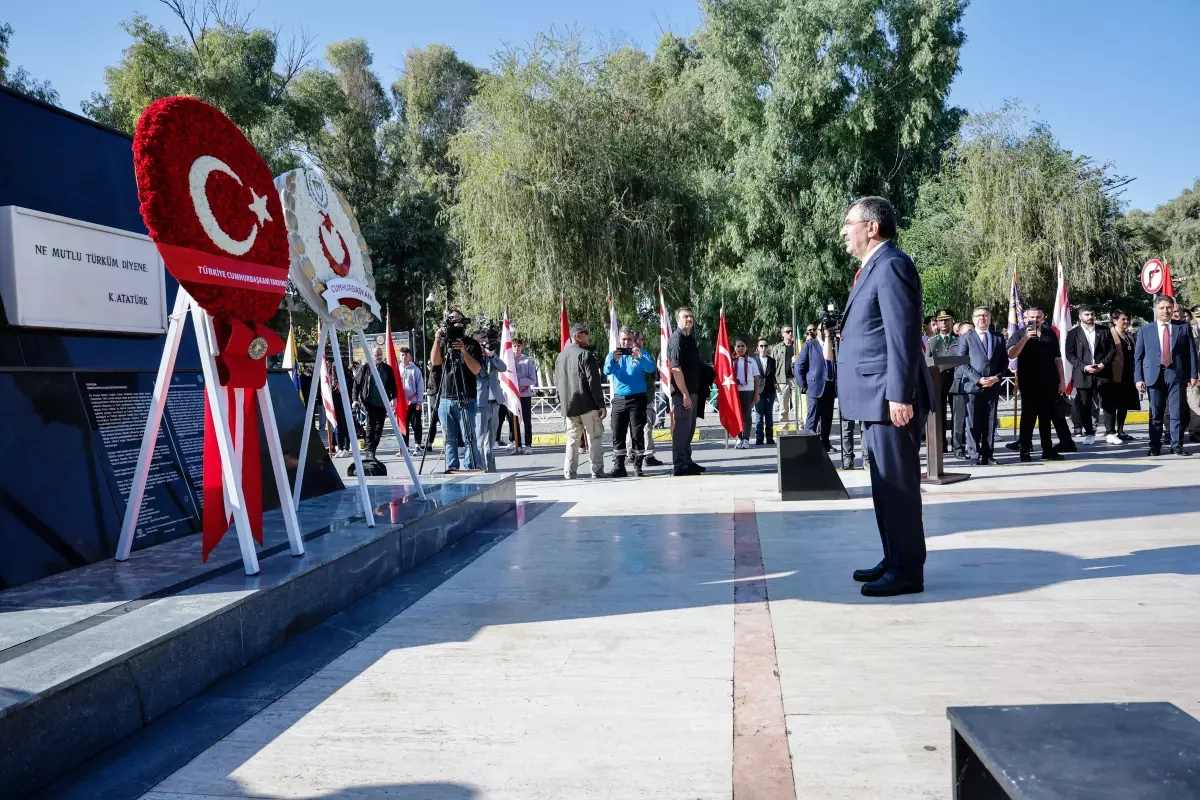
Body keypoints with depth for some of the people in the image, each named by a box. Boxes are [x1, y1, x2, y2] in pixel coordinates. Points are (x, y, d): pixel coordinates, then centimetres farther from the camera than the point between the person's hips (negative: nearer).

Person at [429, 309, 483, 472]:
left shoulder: (471, 344, 3)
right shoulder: (443, 343, 14)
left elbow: (476, 369, -7)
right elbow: (434, 361, -2)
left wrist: (463, 351, -18)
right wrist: (437, 340, -12)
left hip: (465, 399, -4)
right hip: (445, 399, 4)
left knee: (469, 438, -7)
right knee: (449, 438, 6)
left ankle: (471, 469, -4)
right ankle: (451, 469, 10)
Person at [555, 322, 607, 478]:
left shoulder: (560, 357, 13)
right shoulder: (585, 355, -10)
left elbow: (557, 382, 18)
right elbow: (594, 382, -15)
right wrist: (601, 404, -12)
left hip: (568, 405, 6)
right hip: (587, 405, -6)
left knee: (572, 437, 11)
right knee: (595, 437, 0)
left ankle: (569, 472, 8)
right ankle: (597, 471, -2)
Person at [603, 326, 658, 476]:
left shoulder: (641, 353, 3)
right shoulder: (613, 354, 9)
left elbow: (652, 369, -14)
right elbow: (607, 371, -9)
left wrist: (640, 358, -32)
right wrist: (614, 360, -29)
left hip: (637, 399, -2)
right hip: (619, 399, 2)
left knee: (638, 434, -1)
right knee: (617, 434, 2)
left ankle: (638, 466, 5)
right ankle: (618, 466, 7)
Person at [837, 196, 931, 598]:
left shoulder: (892, 264, -12)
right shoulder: (874, 267, 20)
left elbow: (904, 335, -20)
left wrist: (899, 395, -24)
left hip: (891, 398, -10)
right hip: (877, 397, 10)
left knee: (899, 484, -5)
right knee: (885, 484, 15)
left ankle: (907, 570, 2)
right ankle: (894, 560, 24)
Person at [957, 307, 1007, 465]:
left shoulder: (999, 338, 15)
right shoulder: (965, 338, 4)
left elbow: (1004, 361, 13)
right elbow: (962, 363, -3)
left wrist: (997, 377, -6)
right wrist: (978, 379, -13)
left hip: (993, 386, 3)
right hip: (972, 386, -3)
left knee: (990, 422, 4)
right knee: (974, 423, -3)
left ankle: (988, 454, 9)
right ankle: (975, 455, 1)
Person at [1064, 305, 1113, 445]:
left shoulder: (1104, 331, 10)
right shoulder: (1073, 333, 4)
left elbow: (1112, 349, 7)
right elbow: (1070, 355, -1)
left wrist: (1104, 364, -9)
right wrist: (1084, 367, -13)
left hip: (1102, 373, 1)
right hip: (1083, 375, -1)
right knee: (1084, 405, 0)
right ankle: (1089, 433, 9)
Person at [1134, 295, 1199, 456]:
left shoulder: (1183, 327, 9)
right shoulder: (1144, 330, 8)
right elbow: (1138, 356, 6)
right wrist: (1139, 378, -2)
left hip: (1177, 375, 0)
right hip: (1154, 375, 0)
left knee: (1177, 412, 0)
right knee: (1155, 414, 3)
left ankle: (1177, 445, 6)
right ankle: (1155, 446, 8)